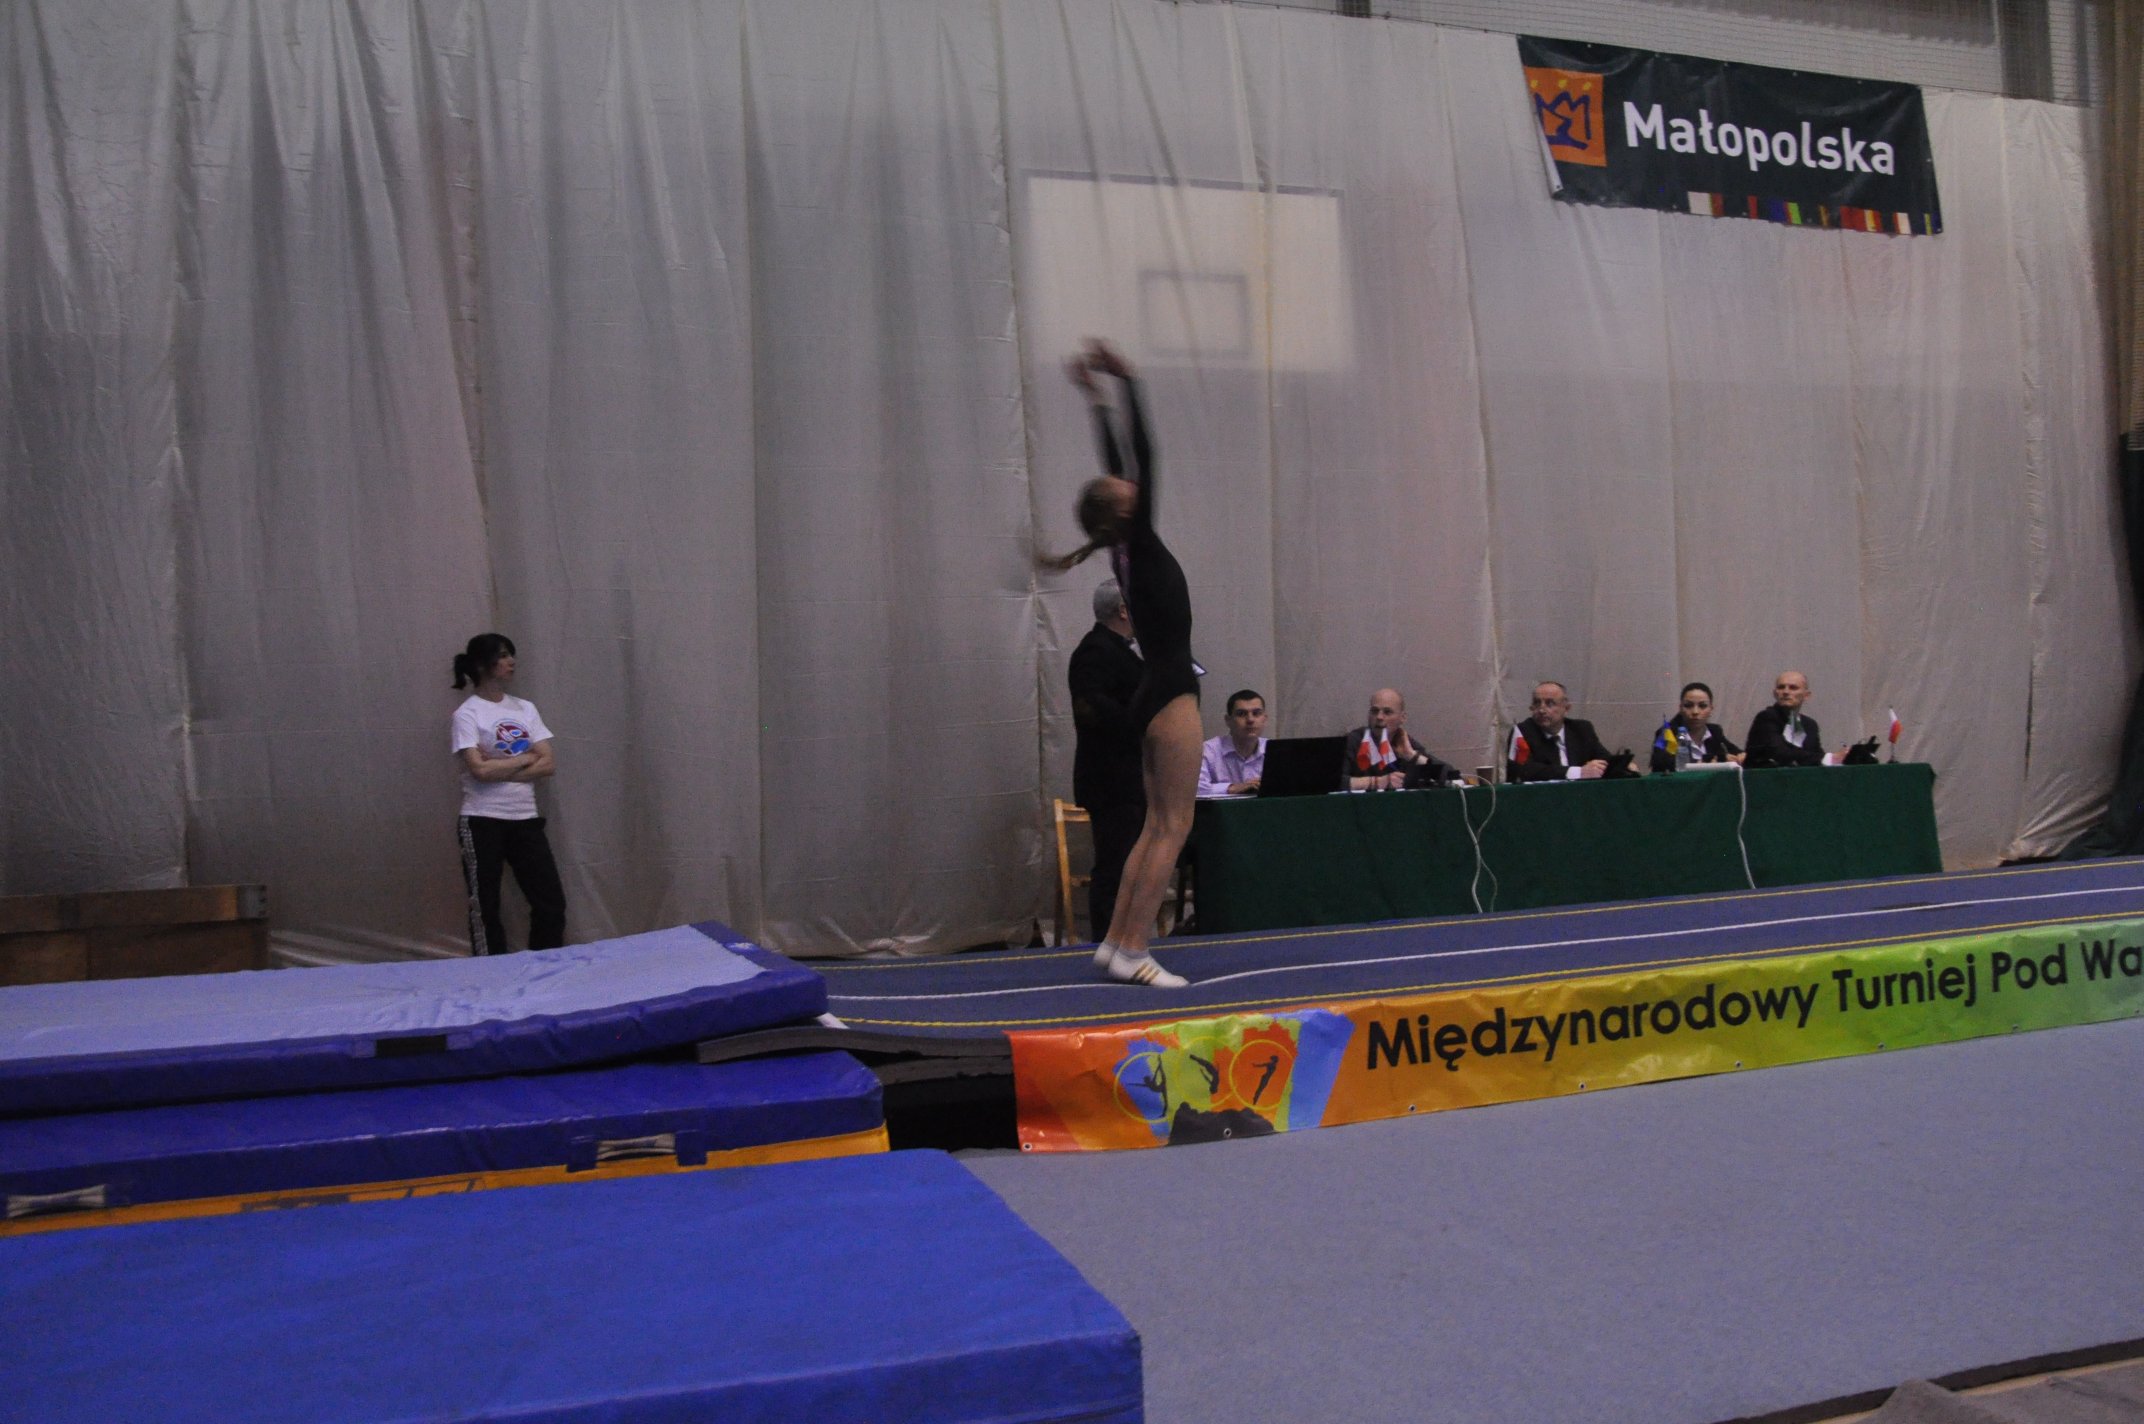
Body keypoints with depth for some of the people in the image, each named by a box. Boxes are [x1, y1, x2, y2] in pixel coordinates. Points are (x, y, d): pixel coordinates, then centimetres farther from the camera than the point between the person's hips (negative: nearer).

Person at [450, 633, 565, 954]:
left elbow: (548, 765, 0)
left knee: (551, 902, 3)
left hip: (525, 819, 5)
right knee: (485, 908, 4)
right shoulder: (467, 713, -6)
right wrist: (525, 758, -6)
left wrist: (499, 770, -11)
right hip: (483, 822, -5)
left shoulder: (525, 708, 9)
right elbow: (480, 770, -18)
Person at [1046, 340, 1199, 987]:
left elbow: (1119, 462, 14)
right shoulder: (1139, 545, -12)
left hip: (1156, 695, 9)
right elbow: (1143, 456, -15)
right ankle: (1132, 953, -4)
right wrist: (1121, 386, -11)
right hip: (1171, 696, -9)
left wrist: (1099, 397, 18)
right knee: (1172, 826, -6)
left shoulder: (1129, 549, 8)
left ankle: (1114, 941, 14)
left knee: (1156, 825, 12)